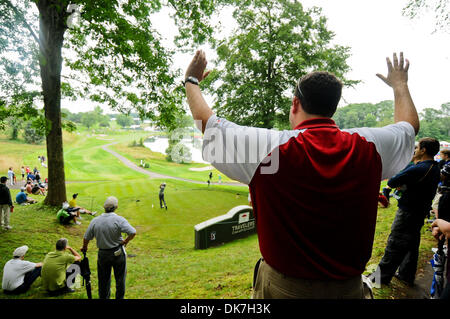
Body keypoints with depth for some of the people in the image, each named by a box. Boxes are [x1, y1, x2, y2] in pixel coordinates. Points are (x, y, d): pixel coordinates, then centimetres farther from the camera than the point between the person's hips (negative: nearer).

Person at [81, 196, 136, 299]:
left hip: (102, 254, 3)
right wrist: (126, 241, -8)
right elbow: (133, 232, -26)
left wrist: (84, 248, 22)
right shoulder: (119, 219, -17)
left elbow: (86, 238, 3)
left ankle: (103, 297, 31)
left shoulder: (95, 221, -6)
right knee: (120, 278, 14)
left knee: (103, 280, 19)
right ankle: (119, 297, 25)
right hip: (118, 253, -3)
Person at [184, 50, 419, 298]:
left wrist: (191, 81, 9)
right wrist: (400, 83, 29)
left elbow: (206, 121, -9)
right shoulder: (367, 147, -11)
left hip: (284, 286, -1)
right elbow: (409, 125, 12)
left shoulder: (272, 147, -22)